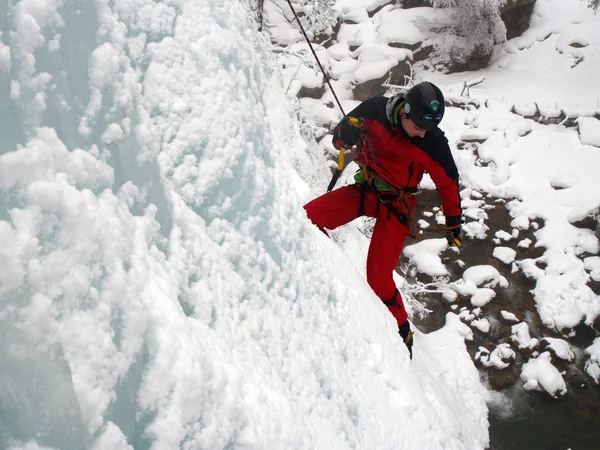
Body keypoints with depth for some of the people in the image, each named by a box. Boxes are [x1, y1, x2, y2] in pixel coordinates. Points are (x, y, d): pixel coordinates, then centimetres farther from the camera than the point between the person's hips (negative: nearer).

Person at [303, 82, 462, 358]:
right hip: (364, 189, 4)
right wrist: (345, 134, -24)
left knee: (378, 277, -13)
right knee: (305, 218, -15)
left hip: (395, 205, -4)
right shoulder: (376, 110, -15)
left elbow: (448, 183, -4)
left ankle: (402, 332, 10)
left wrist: (453, 222, 4)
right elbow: (340, 139, 0)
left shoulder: (433, 143, -20)